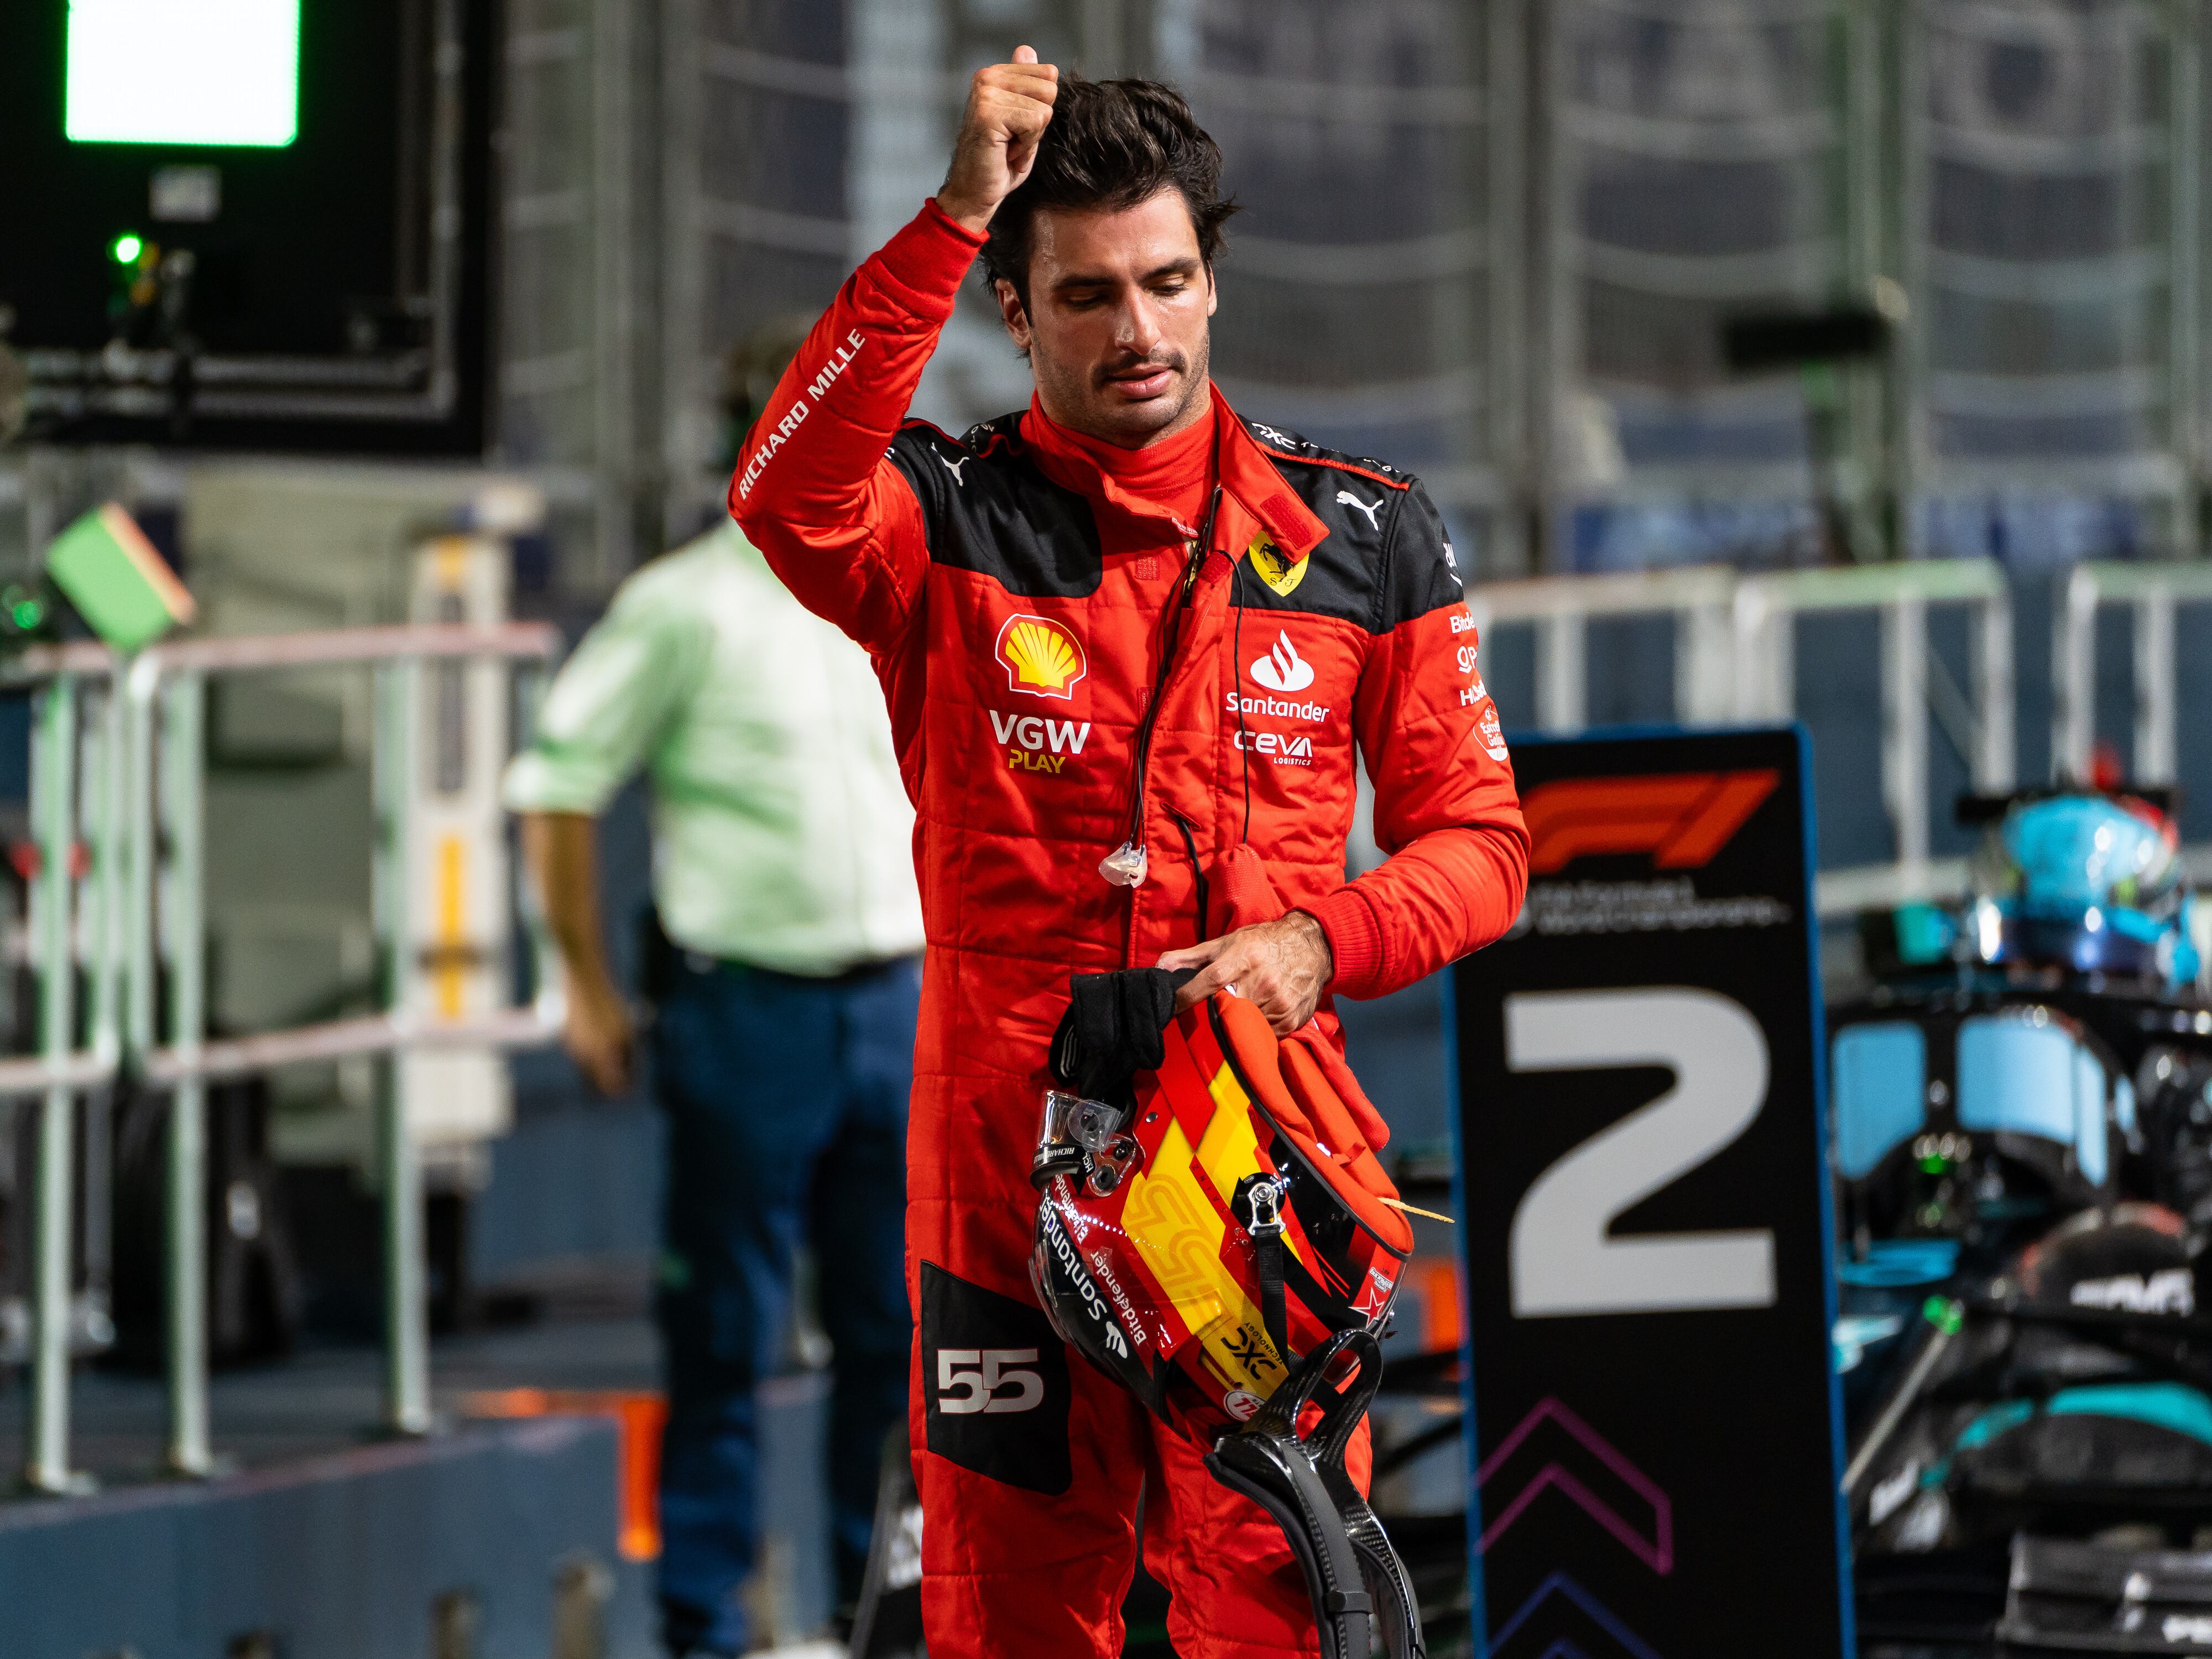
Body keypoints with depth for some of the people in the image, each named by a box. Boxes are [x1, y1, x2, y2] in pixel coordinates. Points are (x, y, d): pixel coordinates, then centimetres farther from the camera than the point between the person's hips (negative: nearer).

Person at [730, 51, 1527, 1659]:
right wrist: (953, 216, -30)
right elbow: (789, 495, -23)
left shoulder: (1362, 539, 7)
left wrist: (1319, 941, -12)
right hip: (1008, 1153, -1)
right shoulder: (951, 521, 0)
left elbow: (1475, 836, 9)